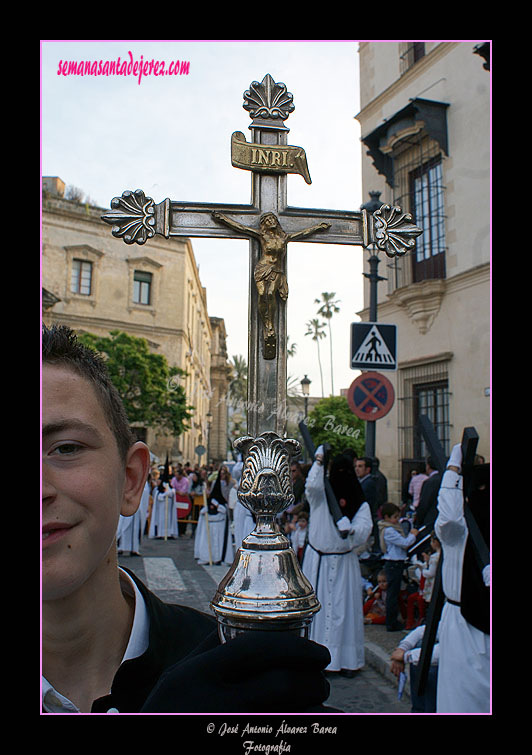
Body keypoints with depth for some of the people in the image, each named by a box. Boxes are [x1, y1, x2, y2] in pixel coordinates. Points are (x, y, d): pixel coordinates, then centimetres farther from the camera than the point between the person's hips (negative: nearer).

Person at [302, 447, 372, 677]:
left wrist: (351, 529, -26)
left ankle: (347, 659, 13)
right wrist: (319, 462, -22)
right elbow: (312, 485, -23)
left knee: (344, 610, 3)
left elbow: (364, 530, -7)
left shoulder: (360, 504, 4)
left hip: (344, 563, 1)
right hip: (317, 561, -1)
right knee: (315, 607, 3)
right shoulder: (320, 496, -1)